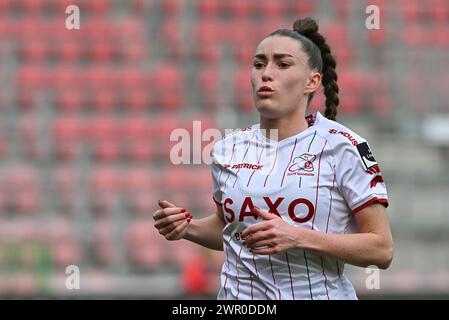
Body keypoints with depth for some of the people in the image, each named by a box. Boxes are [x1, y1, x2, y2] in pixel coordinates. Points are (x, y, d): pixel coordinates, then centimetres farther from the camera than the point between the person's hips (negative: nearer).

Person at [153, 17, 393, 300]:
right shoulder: (228, 149, 2)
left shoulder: (343, 147, -11)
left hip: (316, 293, -4)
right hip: (238, 294, 4)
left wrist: (299, 238, -23)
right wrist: (188, 228, -2)